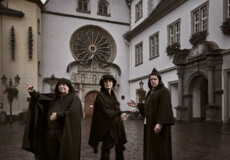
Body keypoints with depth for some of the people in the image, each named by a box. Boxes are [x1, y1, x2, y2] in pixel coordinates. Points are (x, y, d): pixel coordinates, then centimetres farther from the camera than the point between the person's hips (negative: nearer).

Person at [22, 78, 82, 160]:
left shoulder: (74, 98, -2)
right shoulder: (54, 97, 14)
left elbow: (73, 111, -17)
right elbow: (40, 97, 7)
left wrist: (58, 115, -17)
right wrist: (32, 92, -9)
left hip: (65, 133, -5)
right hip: (51, 132, 5)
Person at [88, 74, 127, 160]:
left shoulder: (113, 94, 14)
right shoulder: (100, 95, -8)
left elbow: (116, 109, 14)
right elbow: (106, 111, -15)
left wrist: (120, 115, -6)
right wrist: (119, 115, -10)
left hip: (117, 124, 7)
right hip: (107, 125, -7)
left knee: (119, 145, 9)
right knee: (107, 146, -1)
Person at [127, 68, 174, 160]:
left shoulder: (164, 91, -10)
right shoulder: (150, 92, 15)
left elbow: (165, 108, -20)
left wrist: (160, 123, -29)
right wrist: (137, 105, 12)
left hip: (158, 124, -8)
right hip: (149, 124, 8)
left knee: (159, 148, -3)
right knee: (151, 148, 13)